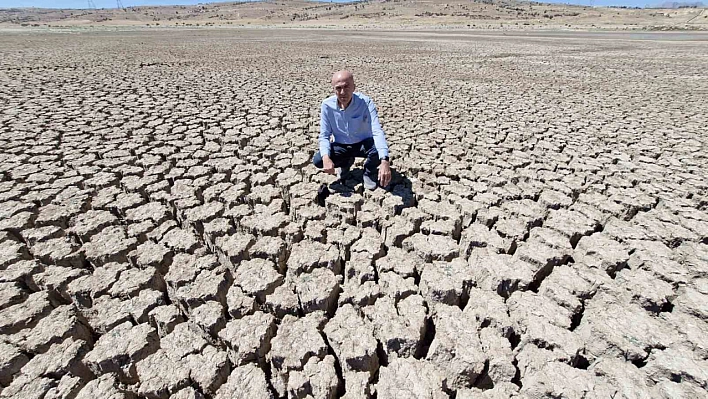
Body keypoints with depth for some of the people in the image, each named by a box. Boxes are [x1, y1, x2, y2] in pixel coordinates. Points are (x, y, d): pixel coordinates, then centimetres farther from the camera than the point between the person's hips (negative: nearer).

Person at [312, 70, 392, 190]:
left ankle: (369, 172, 2)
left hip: (363, 144, -2)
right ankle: (347, 162, 13)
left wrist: (384, 161, -53)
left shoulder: (366, 102, -24)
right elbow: (324, 135, -13)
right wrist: (326, 157, -34)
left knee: (377, 148, -35)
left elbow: (377, 132, -36)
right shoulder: (327, 105, -17)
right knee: (318, 160, -21)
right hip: (341, 146, 2)